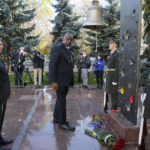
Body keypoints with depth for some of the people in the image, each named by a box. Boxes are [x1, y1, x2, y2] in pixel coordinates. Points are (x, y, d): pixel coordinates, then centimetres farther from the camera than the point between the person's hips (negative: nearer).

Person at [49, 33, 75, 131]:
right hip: (59, 80, -9)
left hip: (66, 80, 9)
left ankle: (56, 118, 31)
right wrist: (54, 81, -21)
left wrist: (70, 80, 11)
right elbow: (52, 65, -17)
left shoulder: (68, 50, 15)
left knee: (61, 99, 17)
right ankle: (62, 123, 7)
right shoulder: (57, 48, -12)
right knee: (61, 101, -3)